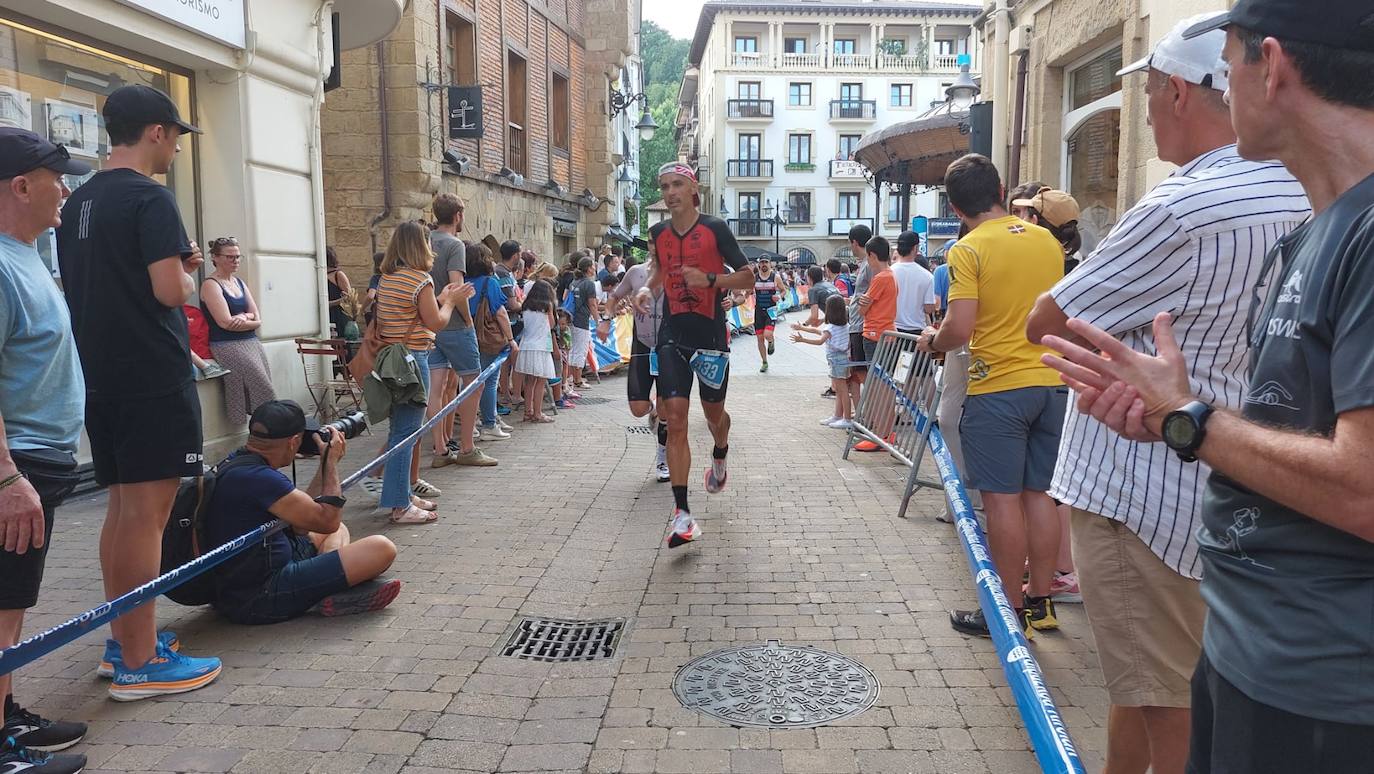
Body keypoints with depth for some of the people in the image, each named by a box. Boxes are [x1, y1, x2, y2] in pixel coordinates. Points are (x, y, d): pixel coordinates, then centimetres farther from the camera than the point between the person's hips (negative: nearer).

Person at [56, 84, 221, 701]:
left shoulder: (79, 201, 15)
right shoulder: (150, 198, -11)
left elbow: (87, 284, 20)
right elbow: (170, 291, -19)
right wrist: (187, 274, 3)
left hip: (102, 376, 9)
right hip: (154, 379, -9)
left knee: (122, 509, 15)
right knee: (146, 515, -5)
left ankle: (124, 640, 25)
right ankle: (140, 663, 0)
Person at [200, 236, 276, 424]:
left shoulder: (239, 283, 17)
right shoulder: (211, 285, -6)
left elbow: (256, 317, 10)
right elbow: (226, 323, -15)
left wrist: (244, 317, -12)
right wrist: (251, 321, -1)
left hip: (252, 343, 7)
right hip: (228, 346, -7)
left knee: (264, 393, -1)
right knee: (265, 395, -15)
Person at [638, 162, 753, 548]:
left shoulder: (715, 229, -6)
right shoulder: (658, 232, 7)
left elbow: (747, 278, -5)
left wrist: (709, 279, -20)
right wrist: (648, 287, 6)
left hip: (710, 334, -2)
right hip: (672, 335, 3)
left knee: (713, 411, 13)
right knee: (675, 418, -9)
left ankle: (719, 457, 52)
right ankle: (682, 514, -9)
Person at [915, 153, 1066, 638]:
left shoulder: (969, 249, -11)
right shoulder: (1048, 241, 8)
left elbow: (959, 330, -18)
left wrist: (932, 341, 1)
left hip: (997, 389, -6)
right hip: (1051, 384, 6)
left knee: (1002, 501, 1)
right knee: (1038, 495, 13)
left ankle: (1009, 612, 10)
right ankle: (1040, 602, 23)